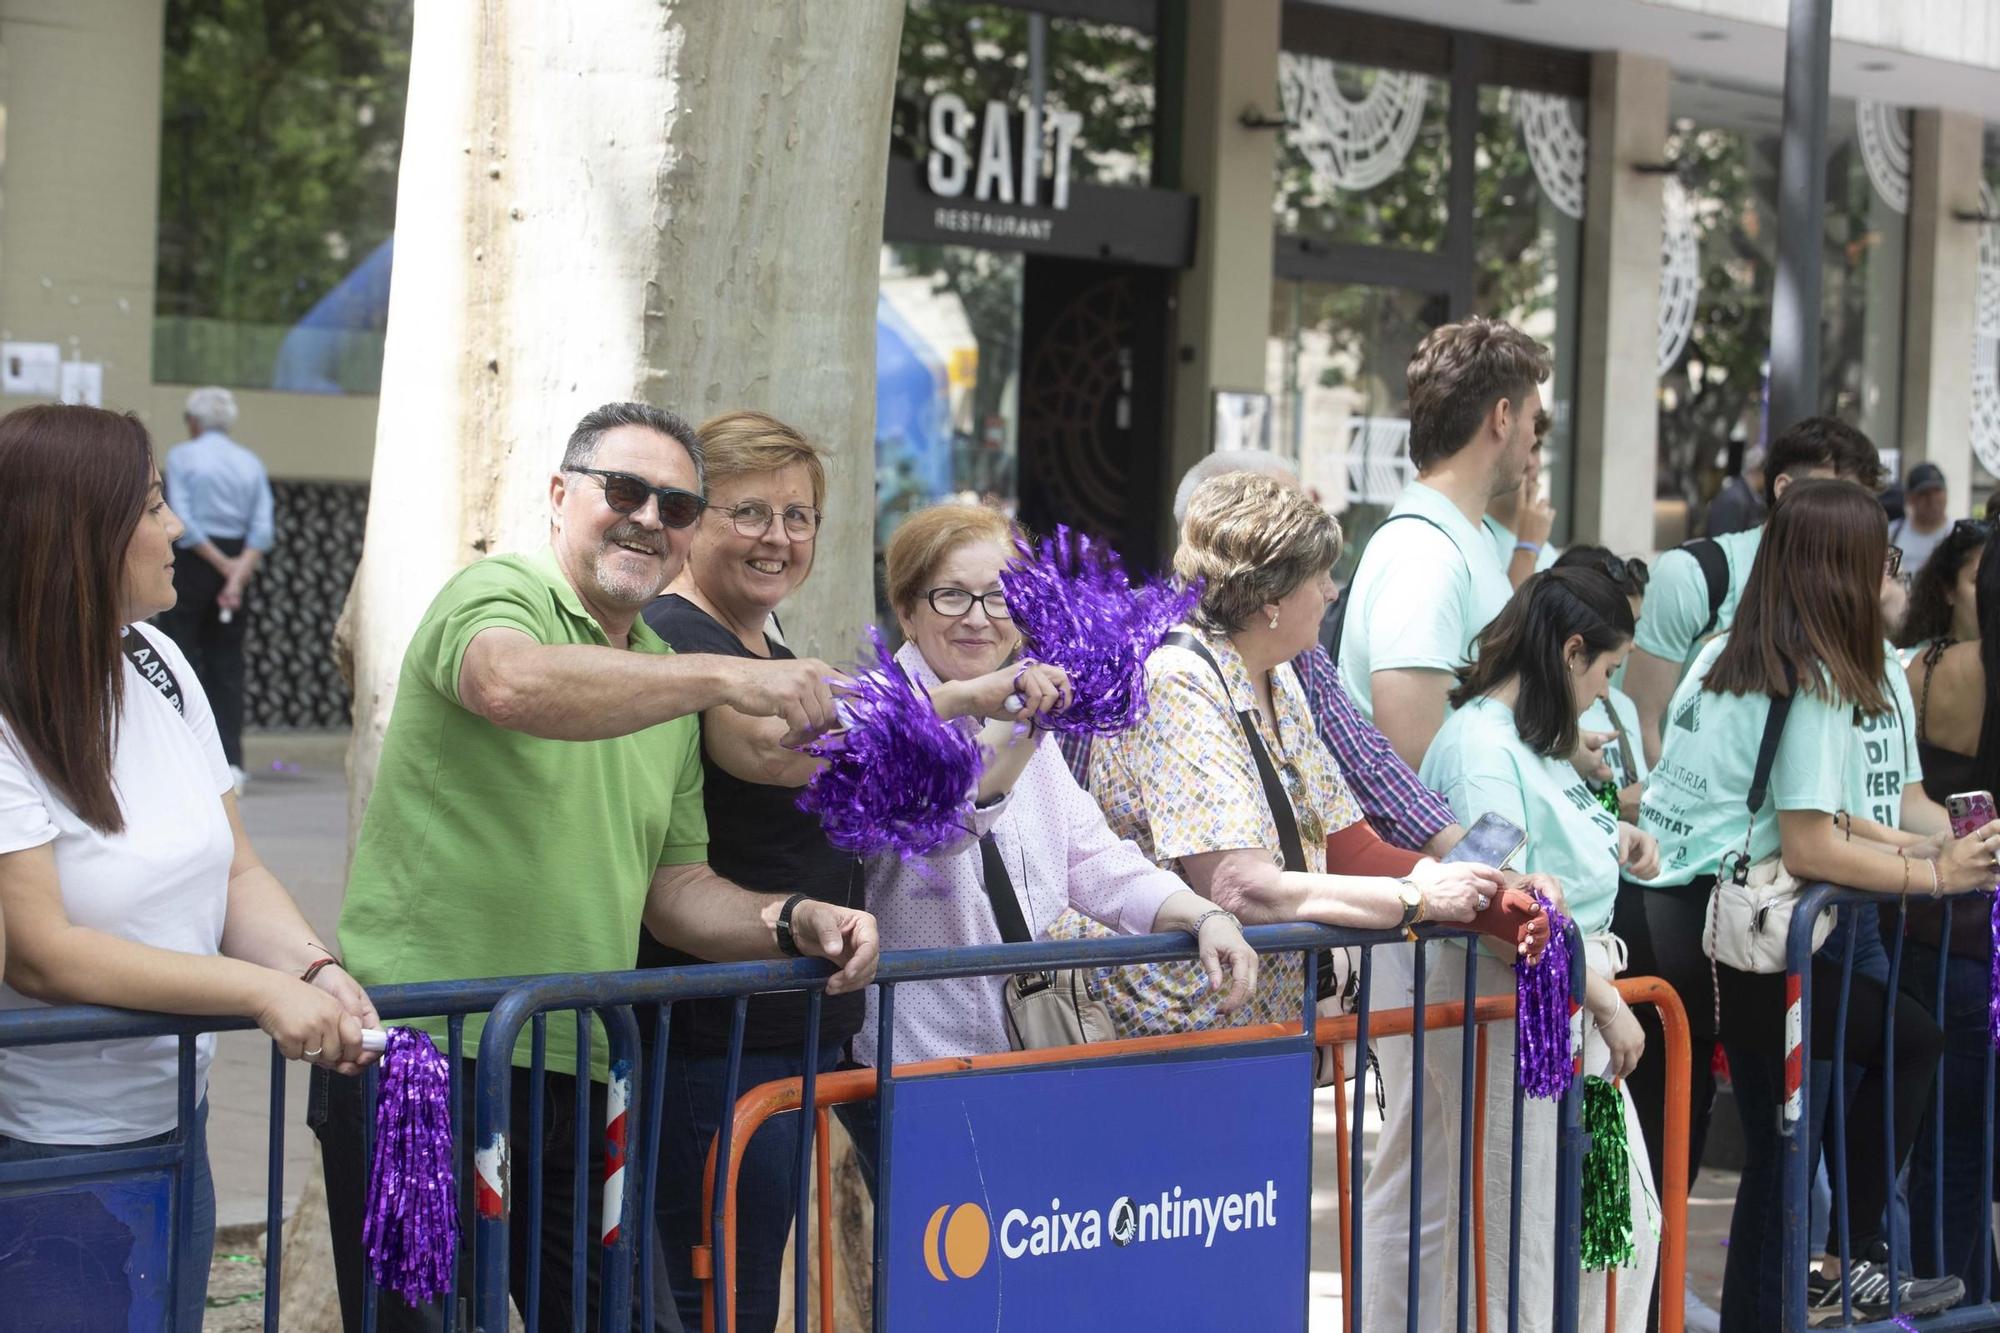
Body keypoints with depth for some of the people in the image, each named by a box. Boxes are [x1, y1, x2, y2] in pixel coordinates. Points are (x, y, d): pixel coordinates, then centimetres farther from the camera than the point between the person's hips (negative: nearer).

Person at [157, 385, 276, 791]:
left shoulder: (182, 456, -3)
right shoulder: (251, 463, 8)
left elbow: (182, 522, -11)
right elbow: (262, 530, -1)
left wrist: (222, 563, -7)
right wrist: (238, 573, -8)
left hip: (191, 562, -4)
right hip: (239, 565, 4)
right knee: (227, 665, 7)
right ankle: (231, 760, 2)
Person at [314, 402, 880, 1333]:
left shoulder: (666, 683, 17)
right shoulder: (500, 591, -6)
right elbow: (512, 683, -31)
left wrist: (792, 922, 1)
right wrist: (725, 678, -34)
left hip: (579, 1078, 7)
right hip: (424, 1048, -7)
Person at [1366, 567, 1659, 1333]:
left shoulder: (1531, 741, 11)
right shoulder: (1482, 747, -19)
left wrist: (1609, 842, 11)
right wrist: (1603, 999, -21)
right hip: (1508, 1019, -10)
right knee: (1513, 1240, -1)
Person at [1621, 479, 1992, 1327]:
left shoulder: (1724, 654, 16)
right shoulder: (1816, 683, -10)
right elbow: (1809, 849, -15)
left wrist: (1917, 846, 18)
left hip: (1639, 910, 9)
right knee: (1910, 1040, 5)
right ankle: (1850, 1260, 6)